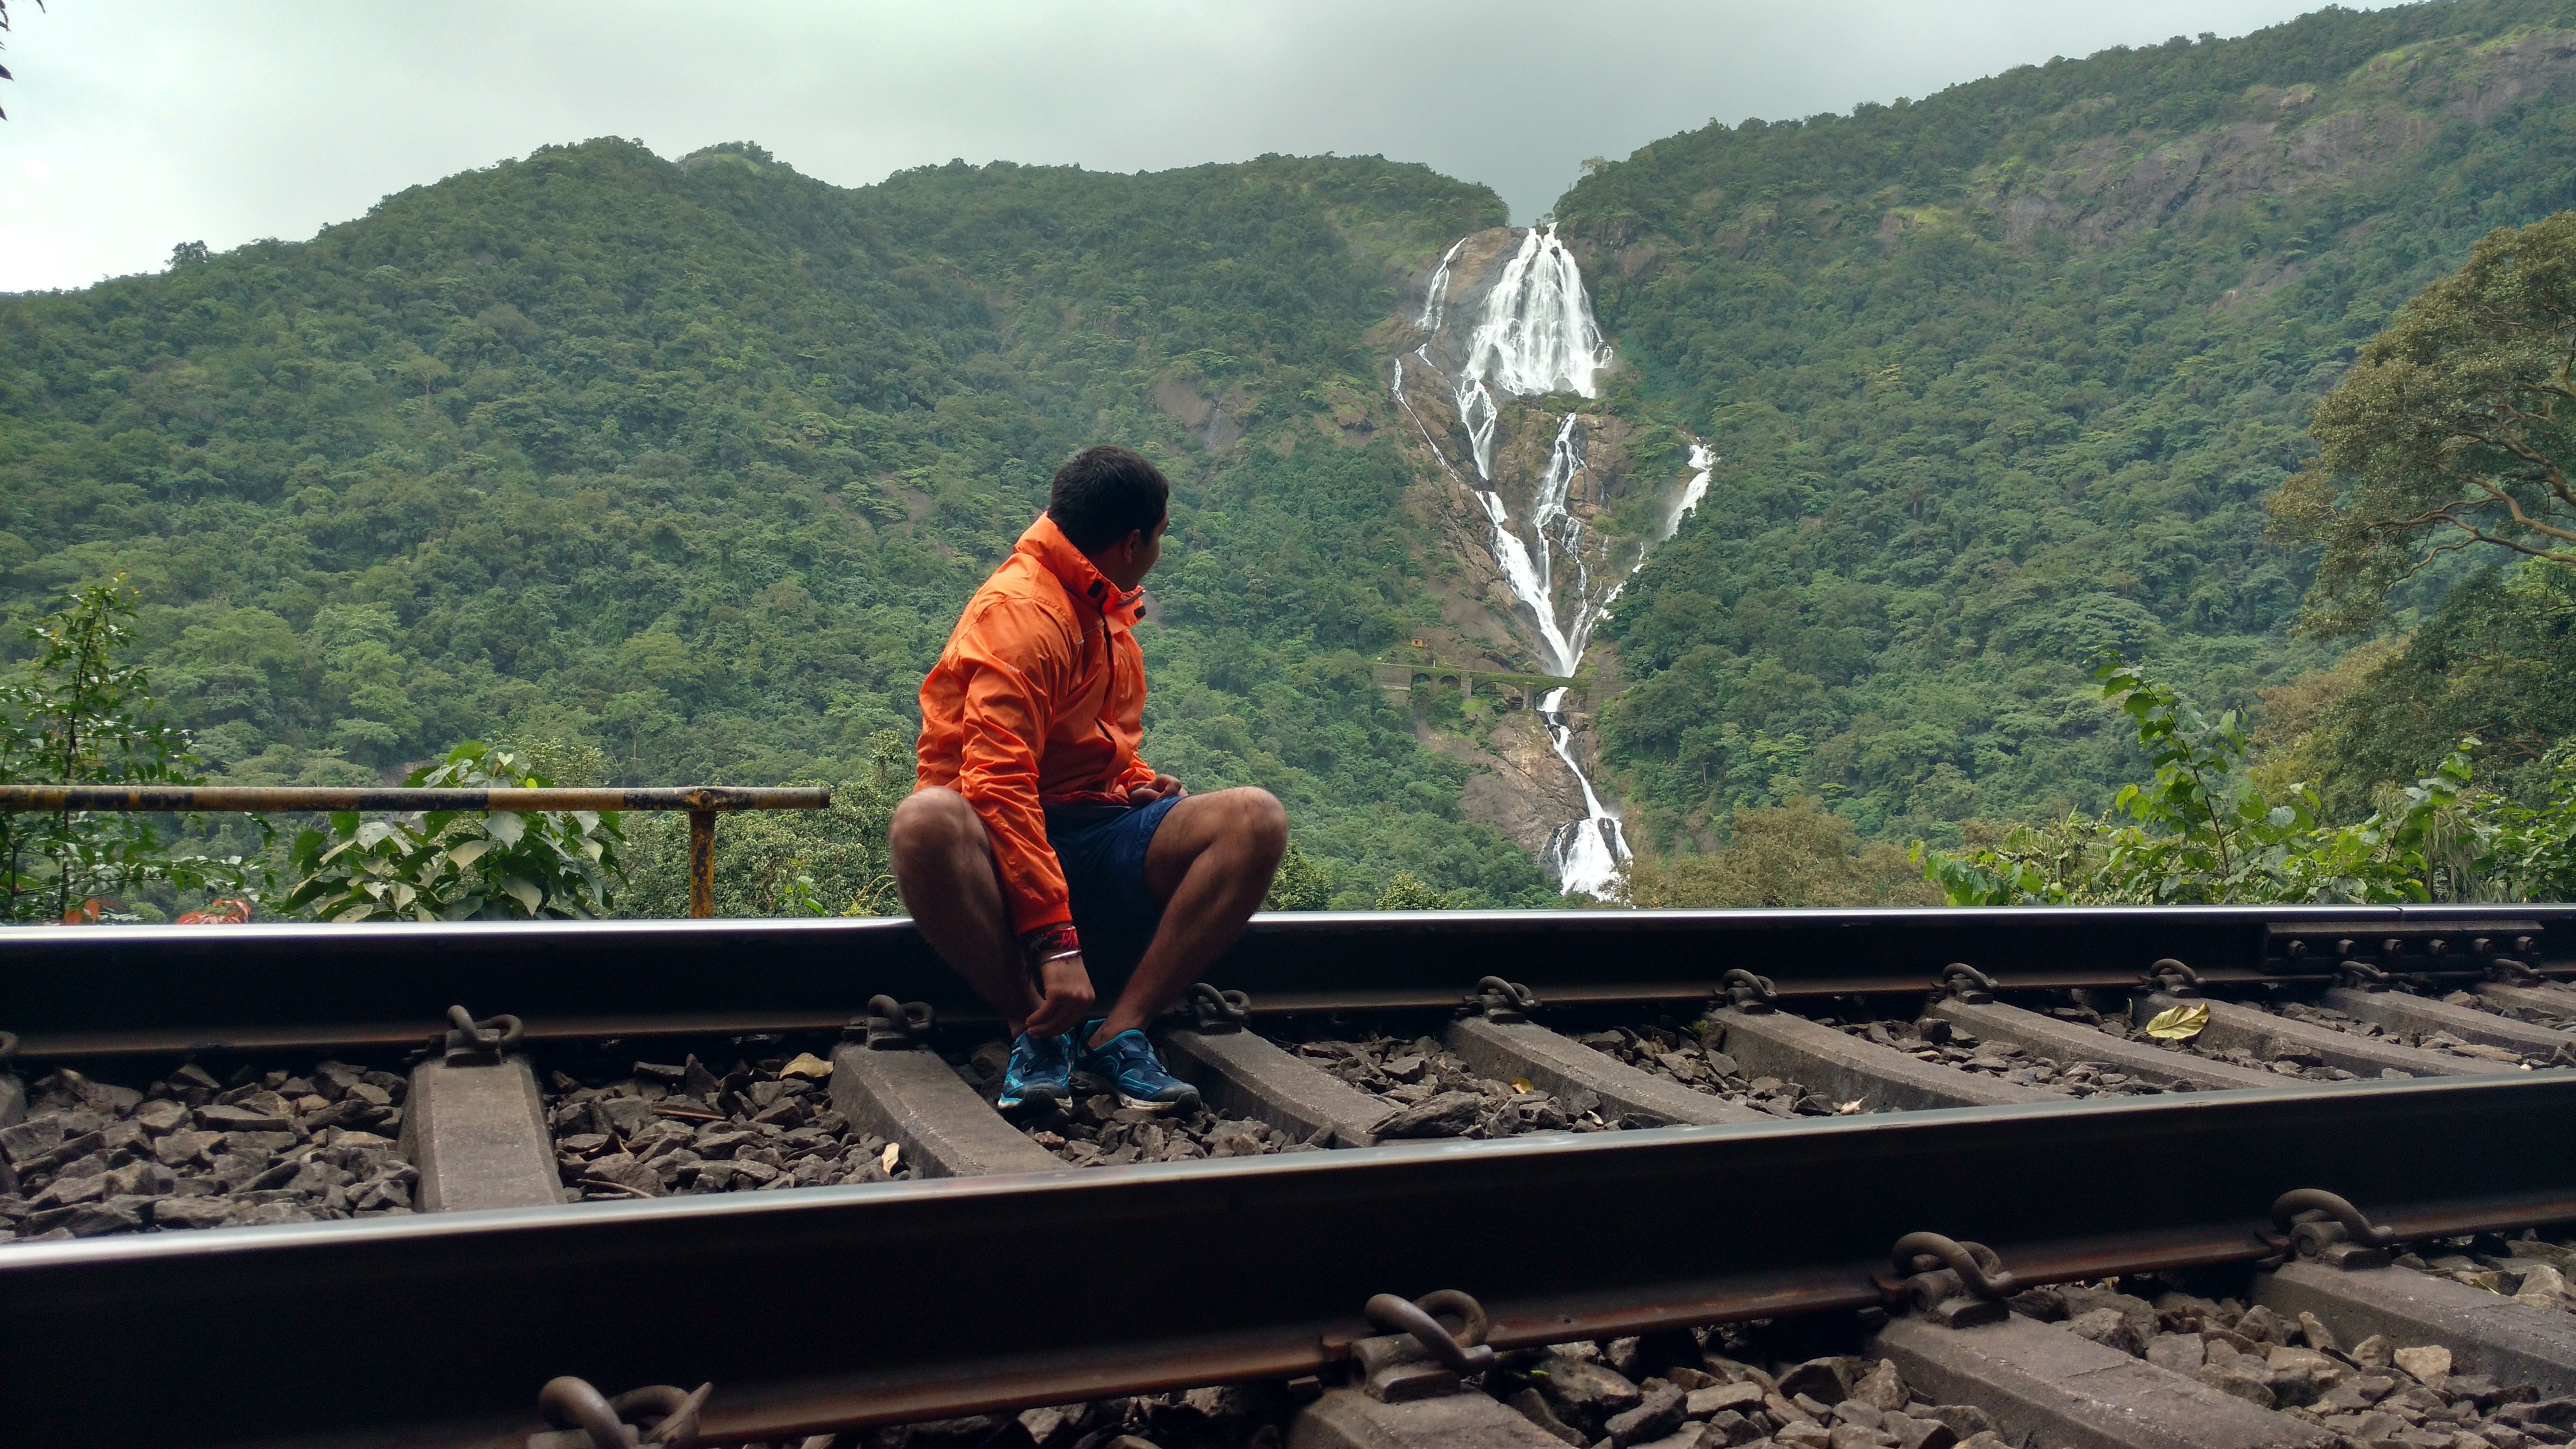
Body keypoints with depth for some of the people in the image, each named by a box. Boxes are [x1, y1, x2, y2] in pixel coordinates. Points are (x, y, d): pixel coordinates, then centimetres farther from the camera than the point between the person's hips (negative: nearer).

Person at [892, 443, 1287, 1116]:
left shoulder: (1104, 603, 17)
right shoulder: (1019, 611, -14)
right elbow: (999, 784, -26)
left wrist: (1139, 782, 6)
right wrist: (1055, 942, -32)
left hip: (1103, 839, 7)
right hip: (1011, 850, -7)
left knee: (1257, 819, -19)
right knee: (927, 820, -40)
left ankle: (1118, 1034, -24)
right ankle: (1037, 1029, -29)